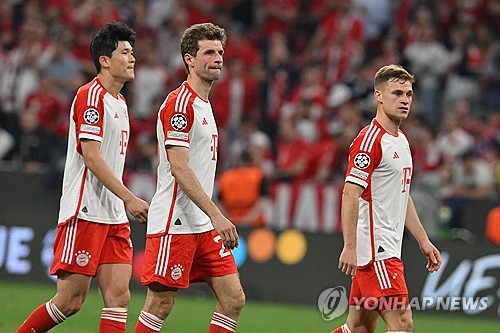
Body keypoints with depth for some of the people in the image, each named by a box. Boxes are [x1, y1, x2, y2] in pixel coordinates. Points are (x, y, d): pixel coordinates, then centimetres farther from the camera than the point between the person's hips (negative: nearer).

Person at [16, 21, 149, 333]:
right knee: (70, 300, -7)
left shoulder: (119, 102, 18)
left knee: (119, 297, -3)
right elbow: (91, 156, -17)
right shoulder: (91, 95, -10)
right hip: (85, 213, -9)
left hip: (114, 216, 9)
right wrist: (129, 198, -20)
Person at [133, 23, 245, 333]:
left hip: (205, 226, 9)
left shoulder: (204, 105, 18)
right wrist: (216, 215, -25)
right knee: (160, 305, -6)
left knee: (234, 300, 3)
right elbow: (179, 168, -20)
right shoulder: (179, 103, -12)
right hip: (175, 224, -9)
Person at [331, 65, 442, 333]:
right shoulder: (370, 140, -13)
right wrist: (349, 247, -25)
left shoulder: (401, 141, 18)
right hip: (374, 249, -10)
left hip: (388, 250, 10)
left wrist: (423, 241, 24)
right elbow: (350, 194, -19)